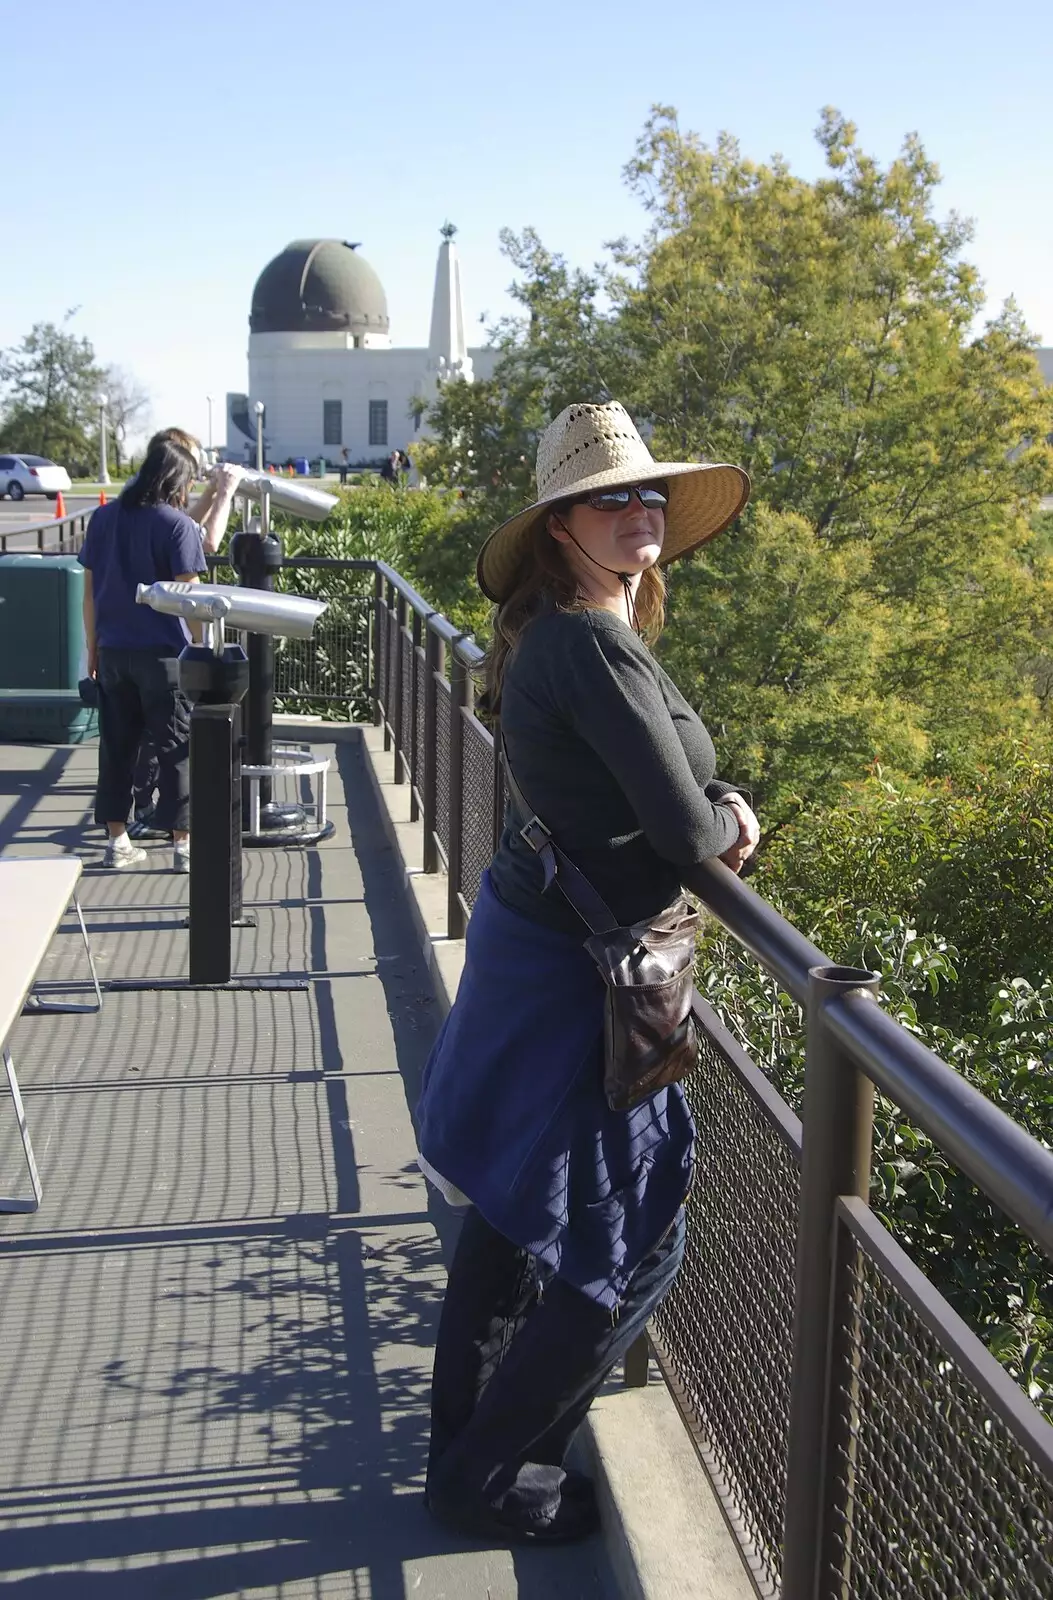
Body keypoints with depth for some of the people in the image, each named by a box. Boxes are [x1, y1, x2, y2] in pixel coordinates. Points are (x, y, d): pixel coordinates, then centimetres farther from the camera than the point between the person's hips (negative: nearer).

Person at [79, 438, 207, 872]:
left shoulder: (103, 518, 7)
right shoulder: (178, 525, -9)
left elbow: (89, 592, 9)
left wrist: (92, 650, 16)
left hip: (113, 652, 5)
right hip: (163, 653, -5)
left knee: (116, 745, 11)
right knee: (176, 748, 3)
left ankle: (118, 841, 16)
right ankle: (182, 843, 4)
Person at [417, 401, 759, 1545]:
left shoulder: (560, 634, 8)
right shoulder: (593, 644, -23)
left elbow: (663, 764, 18)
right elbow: (685, 832, -24)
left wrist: (718, 800, -2)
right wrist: (724, 820, -2)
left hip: (526, 931, 10)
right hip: (573, 969, -10)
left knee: (512, 1205, 21)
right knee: (630, 1241, 3)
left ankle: (465, 1434, 39)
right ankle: (487, 1478, 17)